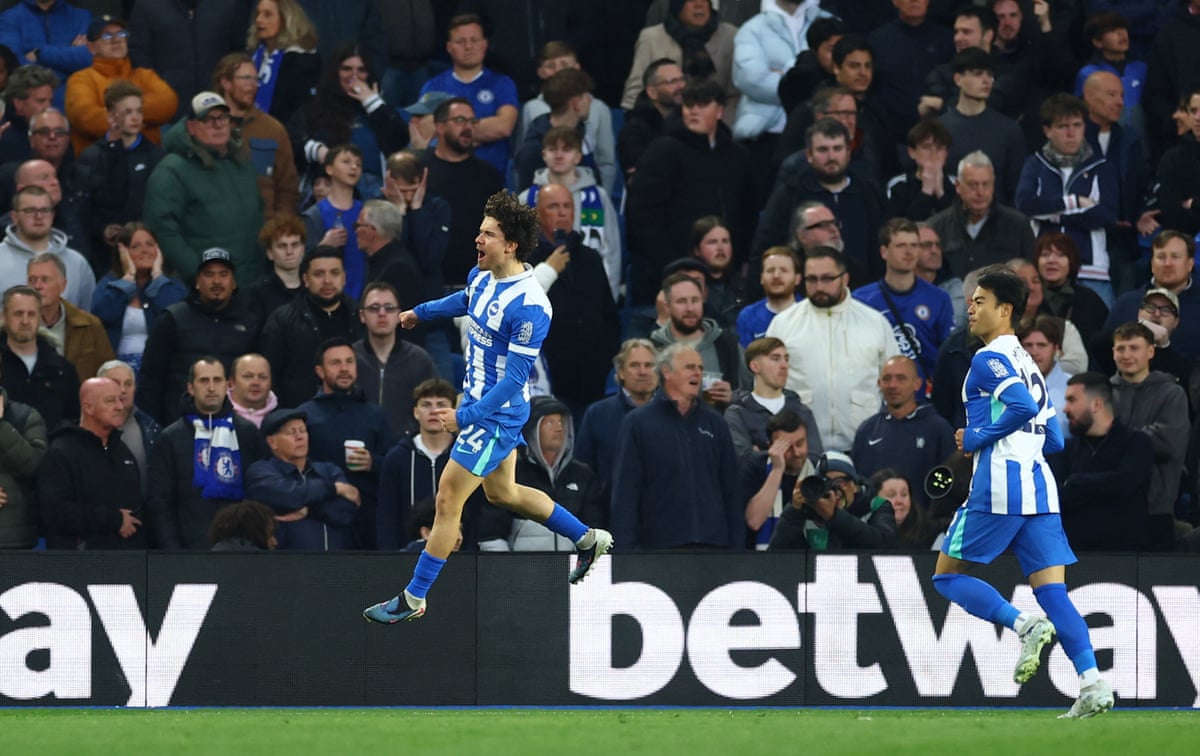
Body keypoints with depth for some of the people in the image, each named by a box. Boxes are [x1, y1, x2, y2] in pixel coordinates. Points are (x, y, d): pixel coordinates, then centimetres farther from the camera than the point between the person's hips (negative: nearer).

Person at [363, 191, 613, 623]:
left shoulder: (529, 307, -29)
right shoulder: (482, 276, -2)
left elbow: (514, 378, -27)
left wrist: (466, 417, -28)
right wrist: (421, 312, 32)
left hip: (497, 416, -10)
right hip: (479, 402, 10)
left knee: (448, 500, -3)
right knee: (502, 493, 24)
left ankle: (413, 599, 7)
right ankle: (588, 539, 40)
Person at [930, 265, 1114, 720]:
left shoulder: (989, 359, -4)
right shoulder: (1026, 363, 24)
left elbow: (1023, 407, -21)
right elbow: (1054, 439, 26)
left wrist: (978, 439, -9)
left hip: (999, 485, -8)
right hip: (1040, 488, 8)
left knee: (948, 575, 5)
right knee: (1052, 593, 1)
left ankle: (1025, 626, -17)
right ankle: (1093, 683, -16)